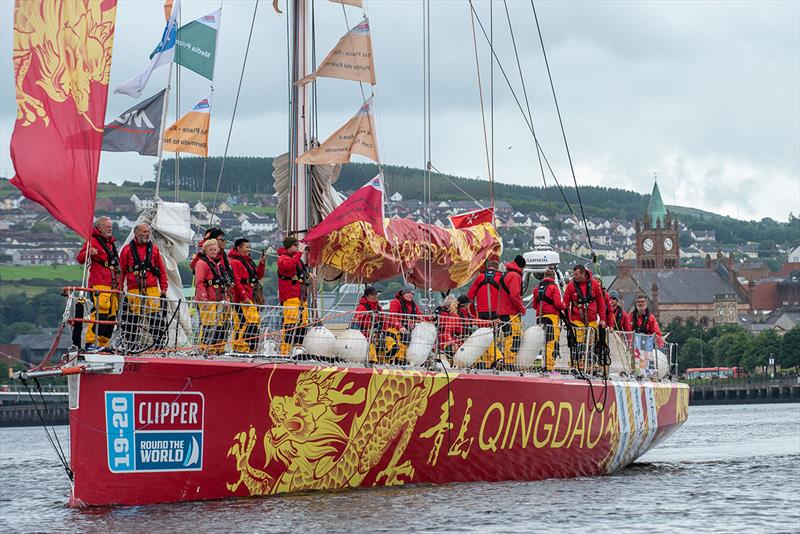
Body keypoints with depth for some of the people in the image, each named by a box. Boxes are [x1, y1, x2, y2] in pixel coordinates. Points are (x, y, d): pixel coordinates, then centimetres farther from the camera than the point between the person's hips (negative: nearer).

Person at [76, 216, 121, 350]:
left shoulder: (111, 243, 25)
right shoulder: (93, 241, -1)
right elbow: (80, 258, -10)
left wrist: (118, 285, 28)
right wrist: (89, 253, -31)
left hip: (111, 286, 9)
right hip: (99, 285, -9)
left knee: (111, 315, 6)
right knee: (100, 312, -20)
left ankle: (103, 344, 11)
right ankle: (91, 343, -21)